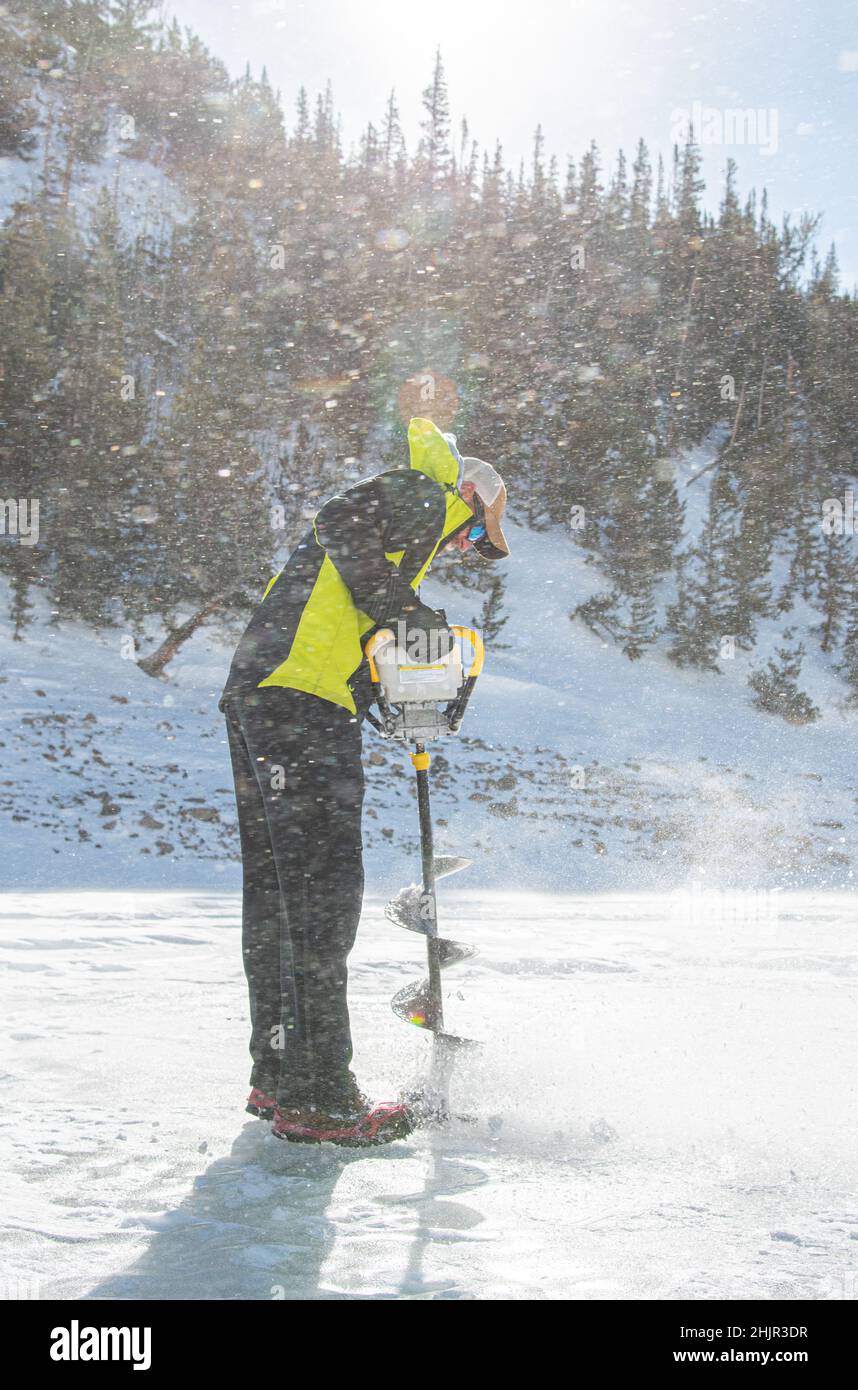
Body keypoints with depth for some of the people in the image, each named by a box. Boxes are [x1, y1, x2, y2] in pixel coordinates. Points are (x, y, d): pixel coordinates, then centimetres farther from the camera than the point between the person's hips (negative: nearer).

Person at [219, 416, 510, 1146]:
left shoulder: (413, 521, 33)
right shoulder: (425, 492, 5)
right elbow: (344, 525, -17)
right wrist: (401, 612, -11)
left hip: (257, 692, 10)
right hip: (305, 702, -10)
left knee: (277, 890, 12)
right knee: (323, 890, -9)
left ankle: (280, 1078, 19)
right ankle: (317, 1098, -7)